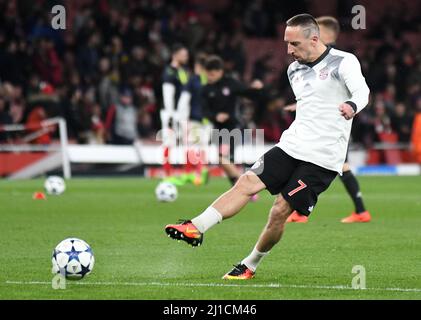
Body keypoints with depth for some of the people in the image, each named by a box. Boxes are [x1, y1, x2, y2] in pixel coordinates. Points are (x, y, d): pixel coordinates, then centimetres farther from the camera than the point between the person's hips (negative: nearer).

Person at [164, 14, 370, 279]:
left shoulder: (343, 62, -8)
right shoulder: (295, 70, 15)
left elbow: (362, 92, -25)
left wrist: (351, 106, -46)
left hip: (321, 158, -7)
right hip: (291, 146, 7)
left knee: (280, 210, -10)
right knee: (247, 182, -11)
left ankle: (250, 266, 6)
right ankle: (196, 229, -16)